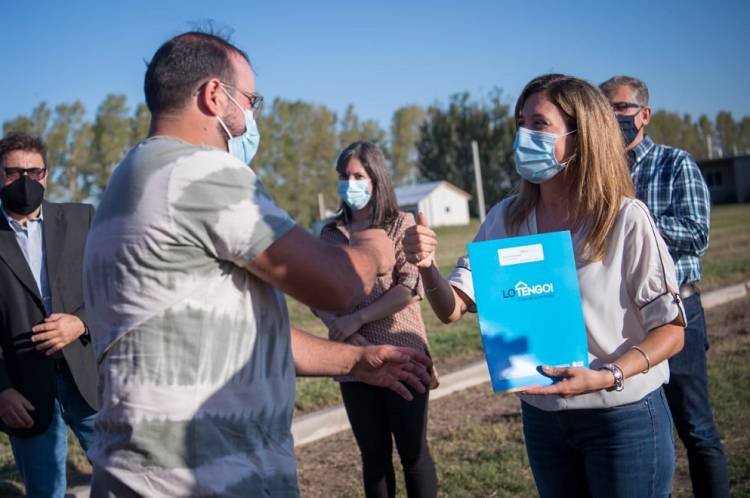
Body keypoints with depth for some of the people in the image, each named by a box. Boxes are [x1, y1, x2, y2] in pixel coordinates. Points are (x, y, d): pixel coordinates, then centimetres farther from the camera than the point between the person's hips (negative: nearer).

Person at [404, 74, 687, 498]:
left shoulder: (626, 219, -16)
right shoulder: (507, 219, -3)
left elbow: (671, 331, -11)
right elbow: (452, 309, -5)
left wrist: (606, 377, -26)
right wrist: (427, 268, -25)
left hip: (625, 418, -4)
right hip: (542, 415, 4)